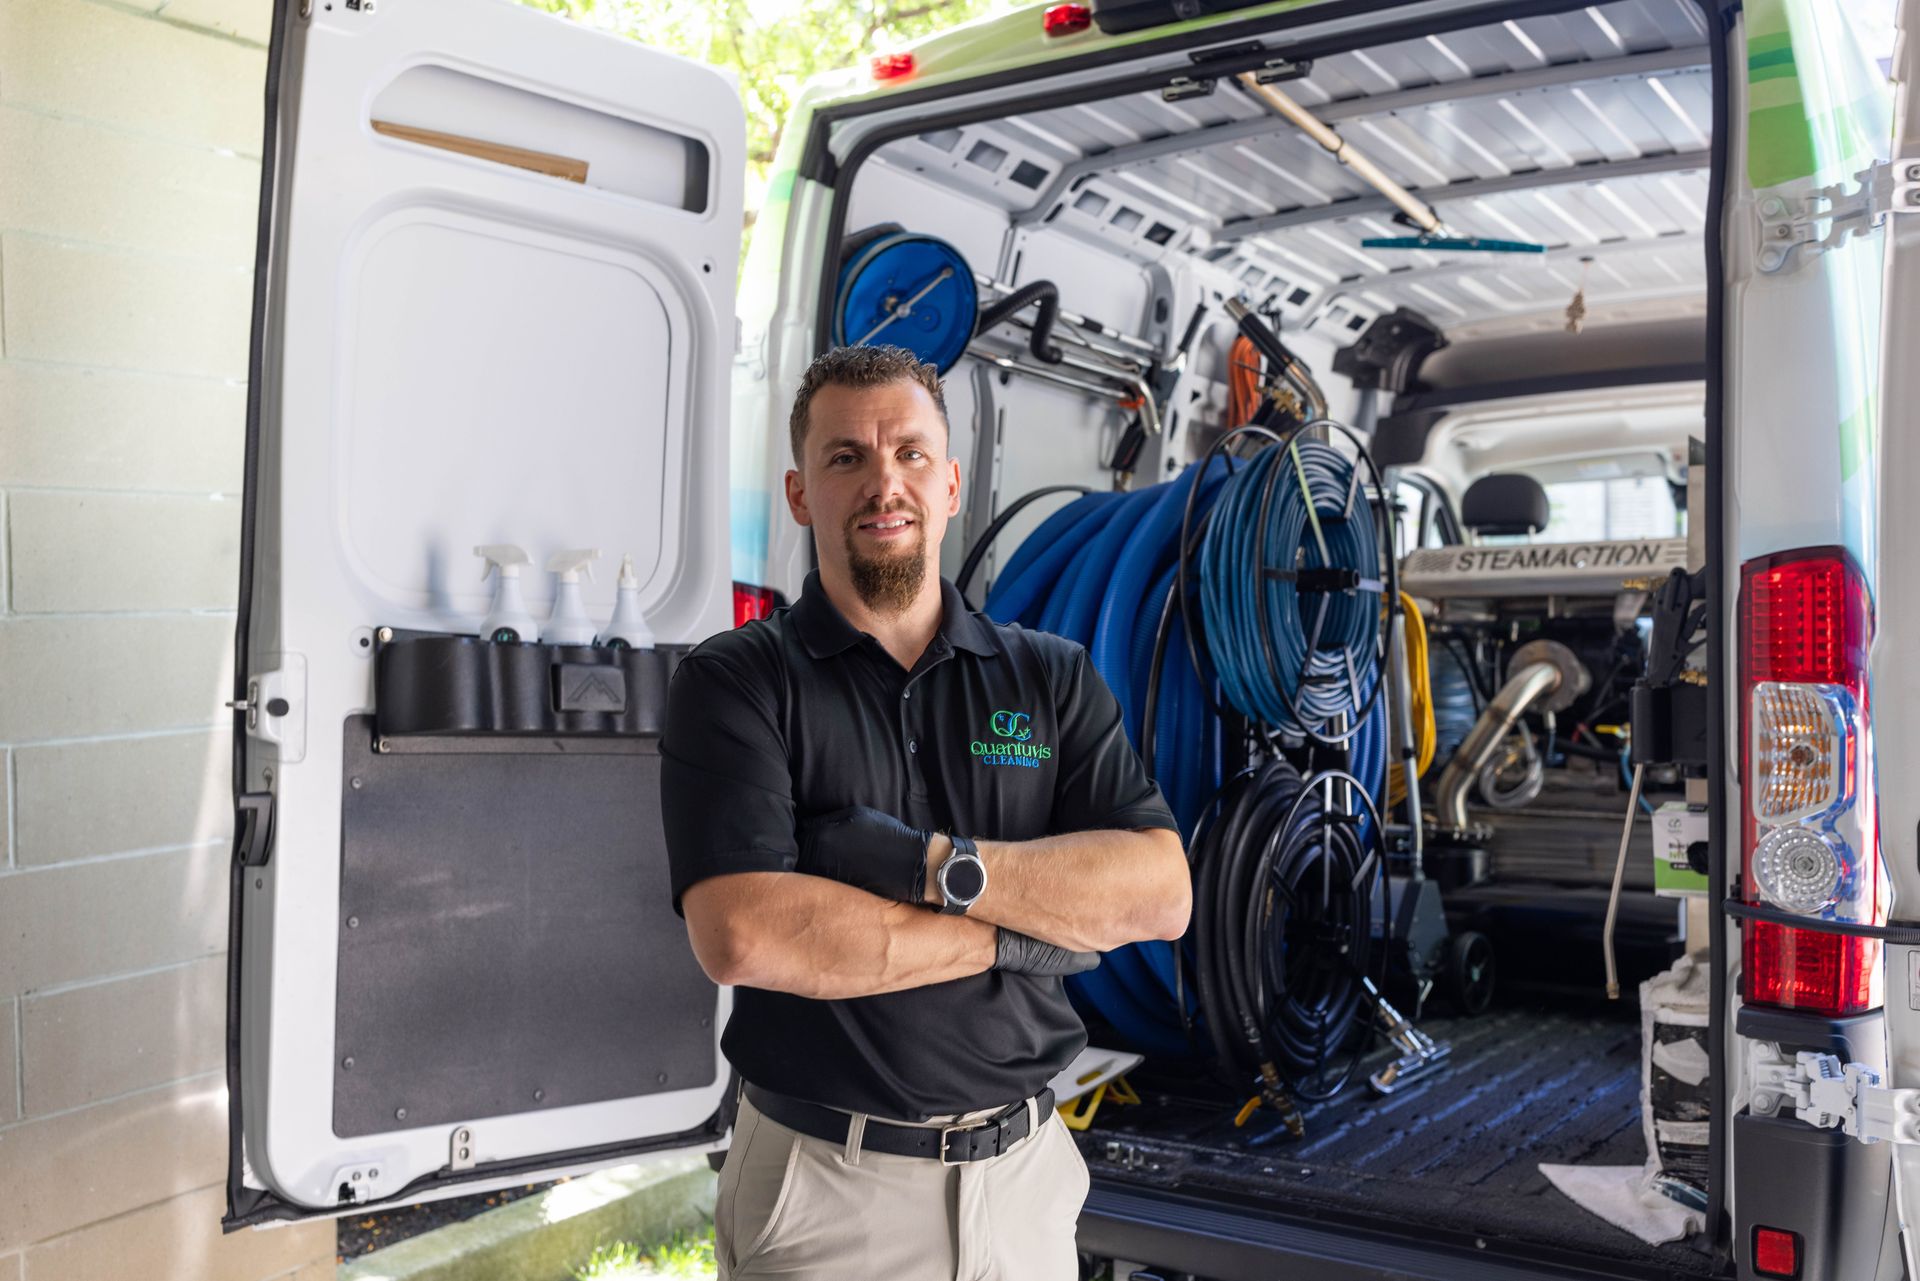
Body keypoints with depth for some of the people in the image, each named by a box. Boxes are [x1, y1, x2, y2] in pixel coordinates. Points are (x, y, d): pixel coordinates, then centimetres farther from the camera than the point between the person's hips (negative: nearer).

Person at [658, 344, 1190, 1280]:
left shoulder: (1052, 677, 3)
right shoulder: (733, 684, -8)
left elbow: (1161, 893, -8)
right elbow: (743, 937, -21)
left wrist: (937, 865, -19)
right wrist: (1010, 939, -15)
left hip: (1025, 1174, 3)